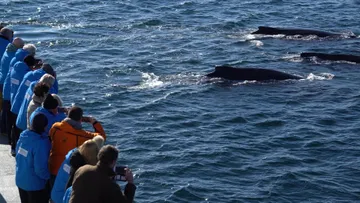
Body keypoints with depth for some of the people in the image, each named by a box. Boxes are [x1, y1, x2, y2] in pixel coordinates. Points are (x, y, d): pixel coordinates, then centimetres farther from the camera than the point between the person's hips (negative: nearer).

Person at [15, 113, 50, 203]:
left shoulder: (23, 136, -6)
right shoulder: (41, 143, -28)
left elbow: (18, 156, 7)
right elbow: (40, 168, -26)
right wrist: (48, 177, -8)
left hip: (20, 180, 7)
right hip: (34, 184, -7)